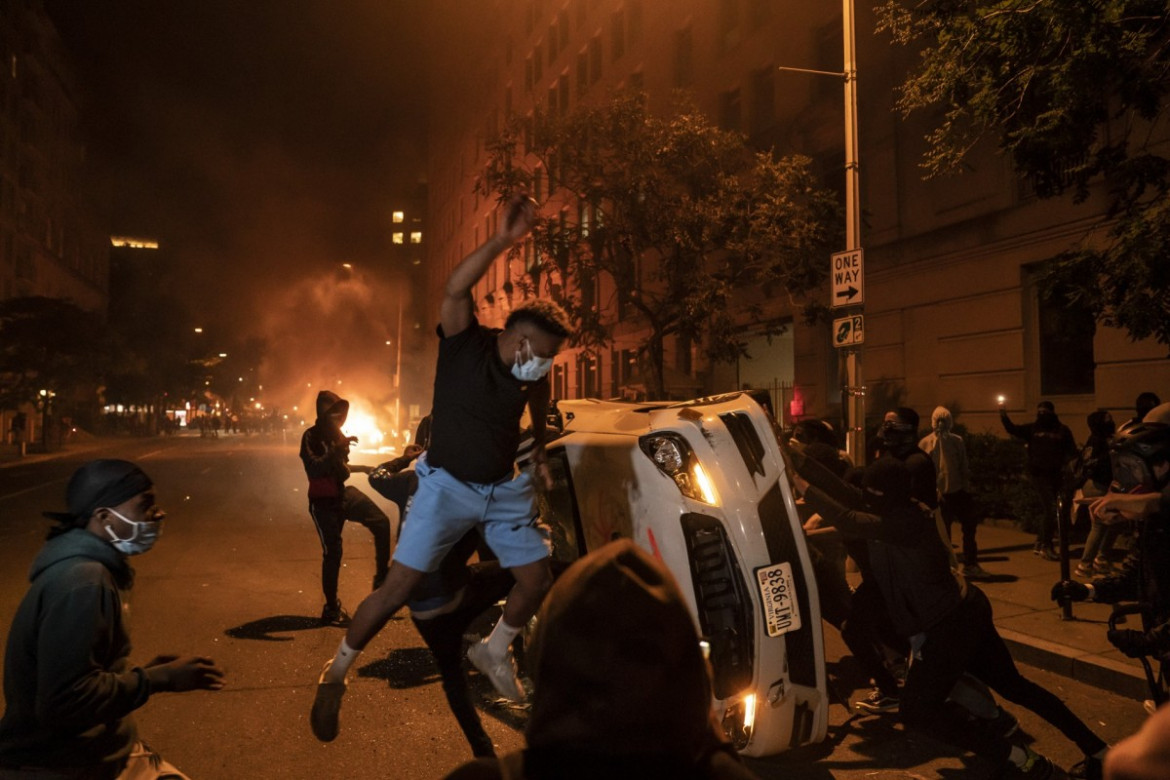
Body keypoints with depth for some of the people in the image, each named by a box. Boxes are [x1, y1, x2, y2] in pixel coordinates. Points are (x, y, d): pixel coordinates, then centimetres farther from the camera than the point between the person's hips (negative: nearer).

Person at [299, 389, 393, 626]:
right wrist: (338, 449, -44)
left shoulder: (336, 434, 8)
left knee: (381, 522, -12)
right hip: (323, 501, -6)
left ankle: (381, 577, 1)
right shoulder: (311, 436, -14)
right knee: (332, 552, -5)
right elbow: (313, 469, -33)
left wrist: (360, 468, 20)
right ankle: (331, 608, 9)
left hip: (344, 493, 6)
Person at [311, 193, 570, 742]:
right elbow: (455, 290, -36)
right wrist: (503, 240, -43)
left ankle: (494, 652, 31)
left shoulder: (532, 372, -1)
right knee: (397, 589, -8)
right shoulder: (465, 343, -15)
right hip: (448, 485, -5)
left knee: (538, 580, 4)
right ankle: (336, 673, 13)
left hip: (506, 489, 5)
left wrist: (540, 452, 13)